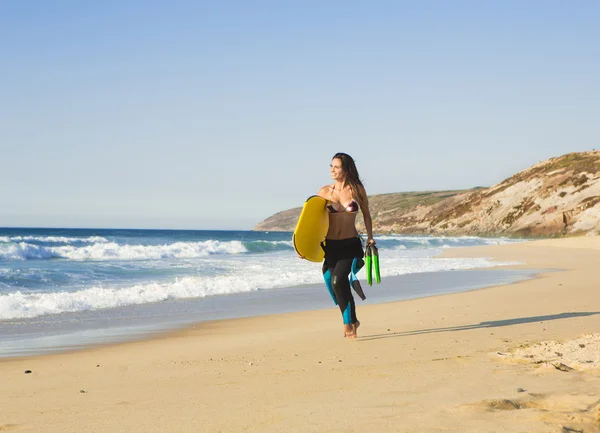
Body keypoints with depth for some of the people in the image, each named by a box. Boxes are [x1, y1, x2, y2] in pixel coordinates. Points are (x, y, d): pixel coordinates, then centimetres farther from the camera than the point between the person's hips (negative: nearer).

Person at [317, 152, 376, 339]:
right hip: (329, 245, 2)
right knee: (334, 283, 3)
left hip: (351, 244, -2)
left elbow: (366, 214, 13)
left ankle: (348, 323, -1)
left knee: (339, 281, -19)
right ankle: (351, 321, 26)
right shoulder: (324, 192, 1)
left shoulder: (357, 190, -1)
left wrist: (370, 237, 6)